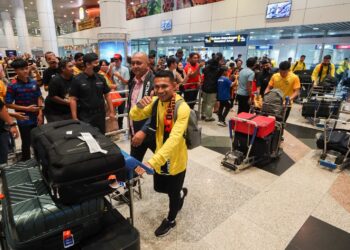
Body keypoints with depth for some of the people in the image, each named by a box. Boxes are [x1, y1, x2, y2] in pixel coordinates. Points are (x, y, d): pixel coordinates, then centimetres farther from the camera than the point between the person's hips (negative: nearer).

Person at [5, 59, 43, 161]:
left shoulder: (34, 82, 0)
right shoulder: (12, 86, -11)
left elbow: (39, 98, 5)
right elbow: (8, 104, -9)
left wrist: (40, 114, -3)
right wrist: (26, 108, -15)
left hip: (37, 118, 4)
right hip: (24, 120, -3)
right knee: (26, 143, 9)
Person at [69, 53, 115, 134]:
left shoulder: (101, 78, 4)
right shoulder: (77, 80, -6)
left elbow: (107, 95, 9)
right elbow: (73, 99, -7)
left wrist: (111, 111, 5)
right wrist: (75, 118, -11)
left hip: (100, 115, 4)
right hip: (85, 116, -3)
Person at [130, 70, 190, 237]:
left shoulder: (182, 108, -27)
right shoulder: (156, 101, -6)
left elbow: (174, 139, -37)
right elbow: (134, 117, -3)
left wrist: (152, 162, -46)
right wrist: (140, 106, -26)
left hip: (176, 159, -6)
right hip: (160, 156, 6)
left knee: (173, 193, 16)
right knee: (159, 188, 25)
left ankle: (170, 221, 46)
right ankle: (180, 193, 57)